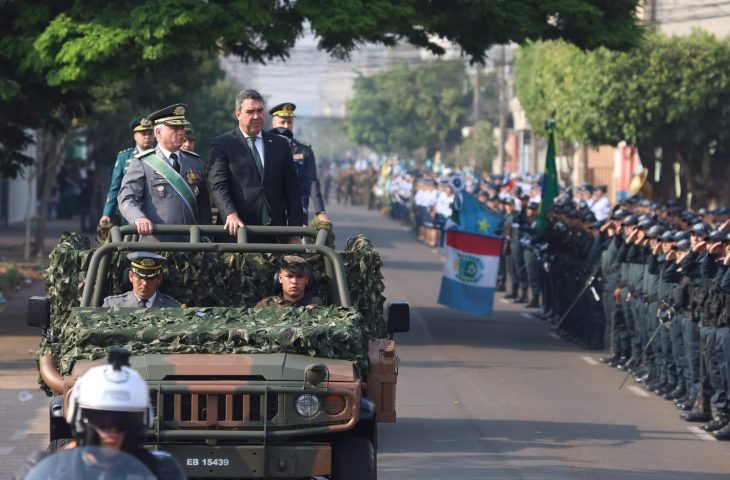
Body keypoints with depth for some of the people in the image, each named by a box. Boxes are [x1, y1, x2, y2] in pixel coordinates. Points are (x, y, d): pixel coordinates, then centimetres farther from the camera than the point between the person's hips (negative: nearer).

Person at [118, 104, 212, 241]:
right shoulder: (142, 164, 5)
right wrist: (139, 218, -26)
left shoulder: (195, 162, 19)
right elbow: (127, 199, -6)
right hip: (156, 245, -4)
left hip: (191, 245, 4)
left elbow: (204, 206, 20)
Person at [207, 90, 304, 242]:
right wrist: (230, 214, -25)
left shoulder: (280, 145, 15)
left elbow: (292, 191, 14)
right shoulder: (222, 145, 4)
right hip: (237, 233, -3)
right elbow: (218, 186, -6)